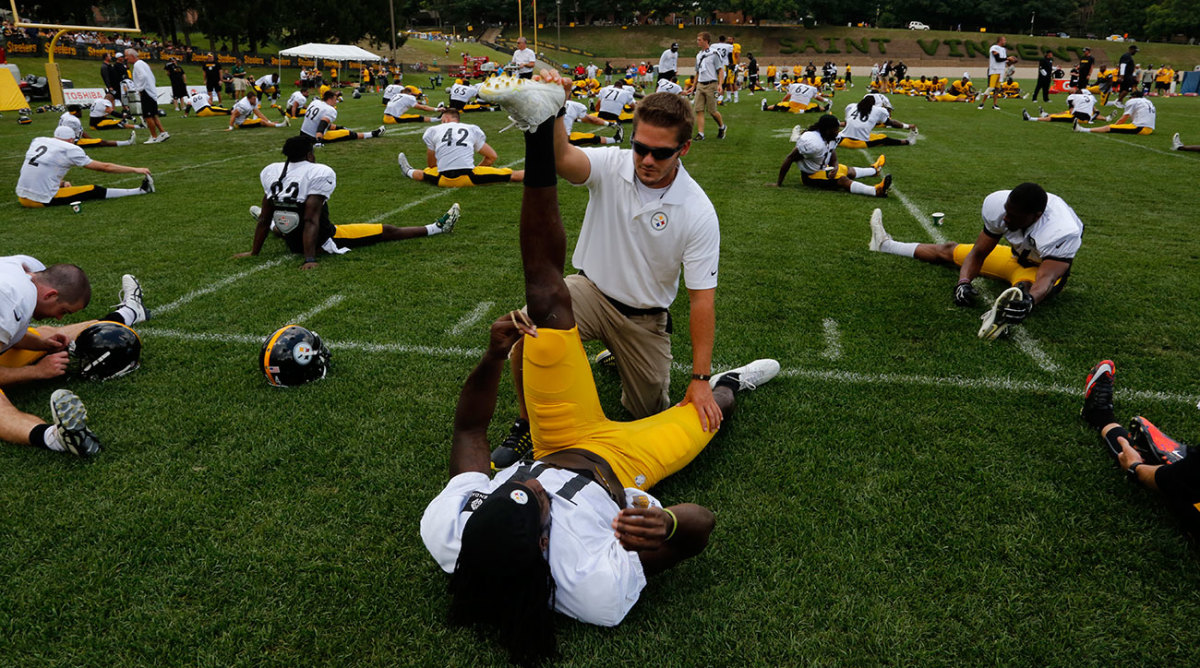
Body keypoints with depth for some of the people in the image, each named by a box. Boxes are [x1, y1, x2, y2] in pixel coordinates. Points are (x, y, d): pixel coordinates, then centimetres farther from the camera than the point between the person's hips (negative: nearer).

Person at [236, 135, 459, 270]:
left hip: (292, 243, 6)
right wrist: (309, 260, -26)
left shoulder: (272, 172, -2)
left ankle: (273, 225, 77)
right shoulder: (318, 173, -20)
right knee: (387, 231, 4)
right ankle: (437, 228, 13)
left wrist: (254, 251, 13)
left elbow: (265, 218, 4)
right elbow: (311, 220, -26)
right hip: (324, 241, -6)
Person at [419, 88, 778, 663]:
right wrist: (667, 522, -52)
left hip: (563, 444, 2)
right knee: (703, 407, 21)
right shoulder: (598, 592, -43)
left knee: (548, 299, -13)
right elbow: (702, 525, -30)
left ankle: (541, 138, -2)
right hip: (621, 461, -1)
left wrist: (492, 356, -24)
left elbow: (468, 433, -16)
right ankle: (729, 385, 59)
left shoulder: (445, 530, -35)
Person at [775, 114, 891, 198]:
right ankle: (876, 191, -38)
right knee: (843, 180, -24)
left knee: (850, 171, 26)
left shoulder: (832, 139, -4)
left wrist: (835, 168, -21)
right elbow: (790, 159, -30)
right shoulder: (812, 142, -33)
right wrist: (779, 183, -28)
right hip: (811, 175, -10)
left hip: (823, 168, 10)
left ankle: (874, 170, 54)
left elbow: (834, 160, 5)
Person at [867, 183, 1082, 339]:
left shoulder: (1062, 232, -41)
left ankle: (1005, 315, -75)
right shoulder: (999, 204, -25)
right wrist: (964, 282, -36)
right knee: (948, 250, 12)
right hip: (1017, 255, 6)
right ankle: (886, 244, 26)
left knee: (1025, 287, -43)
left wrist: (1028, 301, -73)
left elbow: (1046, 278, -51)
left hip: (1045, 265, -6)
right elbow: (978, 253, -17)